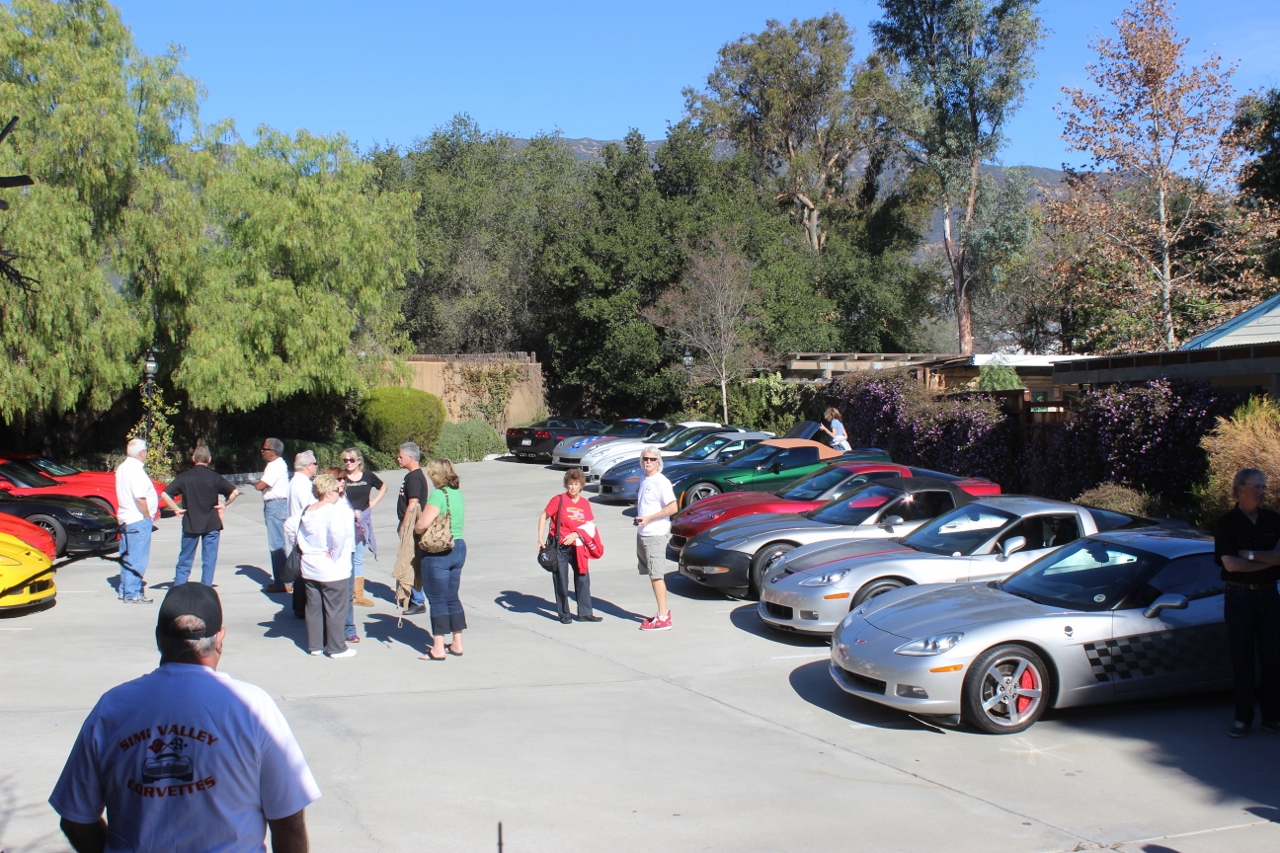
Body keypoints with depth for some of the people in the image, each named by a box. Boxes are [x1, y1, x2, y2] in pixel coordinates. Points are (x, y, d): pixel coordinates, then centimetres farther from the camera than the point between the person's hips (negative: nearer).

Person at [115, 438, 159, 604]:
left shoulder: (122, 467, 12)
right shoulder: (136, 470, -18)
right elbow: (140, 498, -24)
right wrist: (148, 516, -12)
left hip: (126, 518, 10)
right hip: (139, 520, -10)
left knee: (127, 556, 17)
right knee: (137, 558, -6)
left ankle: (125, 590, 24)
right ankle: (133, 593, -4)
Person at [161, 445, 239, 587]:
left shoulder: (184, 477, -3)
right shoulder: (215, 478, -5)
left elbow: (164, 494, -8)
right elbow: (234, 492, -10)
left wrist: (176, 509, 0)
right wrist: (224, 504, 3)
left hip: (190, 524, 1)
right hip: (212, 524, -1)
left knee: (184, 560, 11)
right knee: (209, 561, 5)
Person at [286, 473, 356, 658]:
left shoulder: (307, 511, 7)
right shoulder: (334, 511, -17)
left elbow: (289, 525, 16)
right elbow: (338, 532, -35)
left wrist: (301, 546, 17)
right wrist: (334, 553, -20)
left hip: (310, 570, 8)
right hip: (332, 571, -7)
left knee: (314, 608, 15)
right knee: (335, 610, 3)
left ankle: (315, 645, 24)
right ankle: (336, 648, 10)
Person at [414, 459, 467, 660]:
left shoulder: (438, 494, -16)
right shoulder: (457, 493, 9)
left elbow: (423, 524, -24)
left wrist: (414, 530, -3)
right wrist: (422, 513, 10)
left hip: (437, 551, -8)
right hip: (459, 547, 8)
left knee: (437, 600, 0)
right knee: (452, 598, 16)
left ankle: (438, 649, 5)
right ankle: (457, 643, 21)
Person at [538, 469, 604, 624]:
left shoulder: (585, 503, 5)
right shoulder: (559, 500, -6)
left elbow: (590, 525, 4)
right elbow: (543, 517, -1)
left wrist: (575, 534, -12)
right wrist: (540, 539, -6)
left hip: (578, 547, 4)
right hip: (560, 547, -4)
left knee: (583, 578, 5)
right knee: (561, 580, 3)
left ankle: (585, 613, 15)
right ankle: (563, 614, 14)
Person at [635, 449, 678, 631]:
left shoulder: (661, 482, -12)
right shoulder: (644, 481, 14)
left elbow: (672, 508, -19)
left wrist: (649, 518, -20)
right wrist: (639, 518, 12)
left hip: (656, 535, -9)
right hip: (642, 534, 9)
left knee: (657, 575, -8)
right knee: (653, 575, 11)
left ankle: (663, 618, -7)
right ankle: (664, 613, 18)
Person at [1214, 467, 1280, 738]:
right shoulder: (1226, 524, -4)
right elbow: (1230, 564, -14)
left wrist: (1250, 555, -15)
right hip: (1239, 597, -3)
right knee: (1242, 660, 2)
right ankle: (1243, 718, 10)